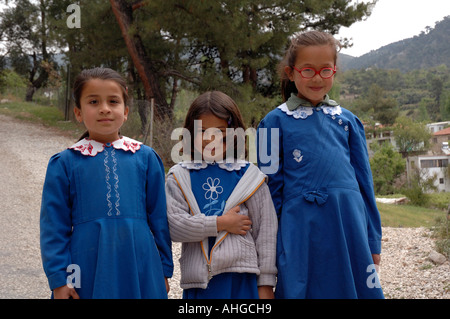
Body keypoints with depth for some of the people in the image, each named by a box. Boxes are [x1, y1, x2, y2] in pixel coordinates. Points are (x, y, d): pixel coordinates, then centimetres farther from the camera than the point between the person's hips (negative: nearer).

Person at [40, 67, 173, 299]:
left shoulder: (146, 157, 4)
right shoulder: (64, 163, 1)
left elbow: (159, 218, 9)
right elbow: (54, 225, 3)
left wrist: (164, 270, 11)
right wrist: (58, 279, -1)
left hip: (140, 271, 1)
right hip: (88, 269, -1)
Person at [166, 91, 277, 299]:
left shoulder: (249, 176, 4)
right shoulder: (179, 178, 5)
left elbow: (266, 231, 5)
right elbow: (174, 225, -8)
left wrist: (266, 283, 4)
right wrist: (220, 223, -13)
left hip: (241, 280, 0)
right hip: (197, 281, 1)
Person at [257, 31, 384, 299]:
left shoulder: (347, 120, 11)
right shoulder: (276, 121, 2)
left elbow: (364, 182, 13)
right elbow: (270, 186, 2)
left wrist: (373, 241, 11)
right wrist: (270, 245, 1)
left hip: (349, 227, 3)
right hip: (301, 230, -3)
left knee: (357, 289, 7)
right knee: (300, 290, 3)